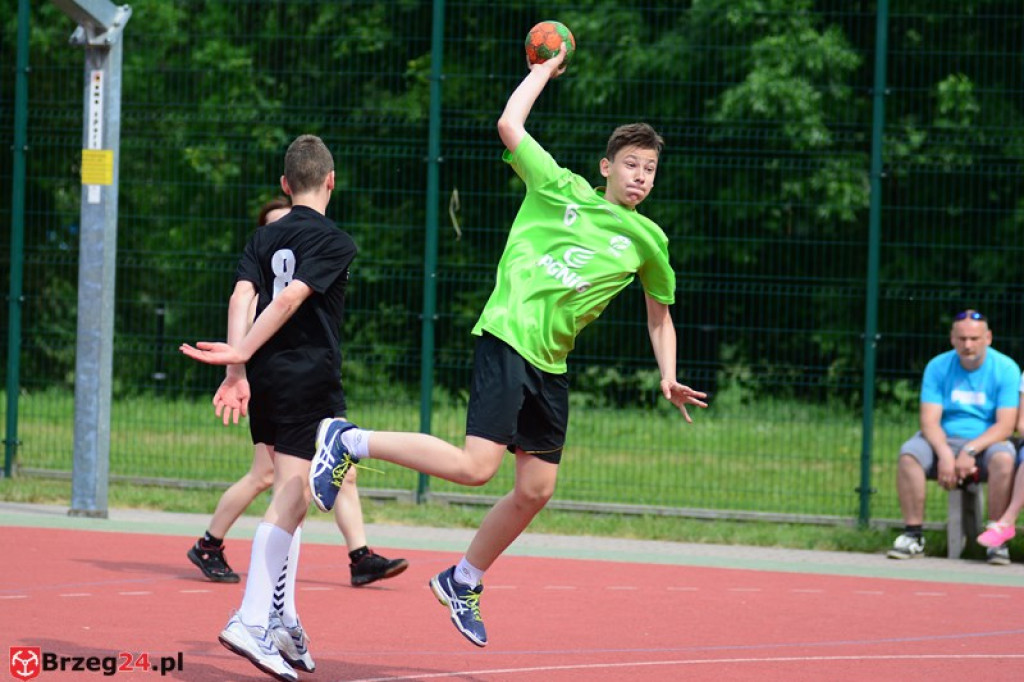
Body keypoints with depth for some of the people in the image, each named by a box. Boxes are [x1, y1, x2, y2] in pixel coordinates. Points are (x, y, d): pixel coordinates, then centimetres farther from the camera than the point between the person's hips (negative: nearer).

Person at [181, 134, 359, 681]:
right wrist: (241, 354, -21)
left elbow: (243, 297, -4)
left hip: (264, 380, 6)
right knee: (291, 498, -9)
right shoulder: (334, 241, -5)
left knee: (291, 494, 18)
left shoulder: (263, 238, 11)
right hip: (310, 380, -6)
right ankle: (252, 620, -21)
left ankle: (284, 621, 18)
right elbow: (290, 298, -18)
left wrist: (238, 367, -13)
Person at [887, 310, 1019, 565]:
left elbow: (1005, 426, -11)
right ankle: (913, 535, -22)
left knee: (1004, 458, -36)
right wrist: (945, 454, -25)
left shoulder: (1006, 369, -4)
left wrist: (970, 451, -25)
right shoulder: (937, 367, 1)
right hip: (944, 440, 2)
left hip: (986, 442, -2)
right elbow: (929, 421, -6)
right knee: (909, 454, -28)